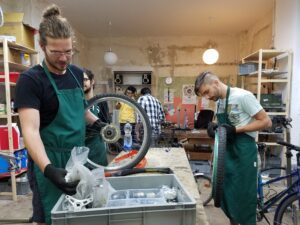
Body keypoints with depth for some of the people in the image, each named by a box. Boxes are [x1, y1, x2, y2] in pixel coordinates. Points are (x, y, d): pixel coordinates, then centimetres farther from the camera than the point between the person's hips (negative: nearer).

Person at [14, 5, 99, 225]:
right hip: (50, 163, -5)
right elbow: (30, 130, -25)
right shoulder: (30, 80, -15)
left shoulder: (77, 73, 3)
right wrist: (49, 169, -39)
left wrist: (97, 122, 1)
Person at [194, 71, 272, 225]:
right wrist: (214, 128, -5)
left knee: (244, 196, 3)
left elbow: (266, 122, -14)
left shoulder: (242, 96, -16)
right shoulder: (219, 101, 7)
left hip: (243, 152, -8)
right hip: (227, 152, 8)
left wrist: (235, 129, -22)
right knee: (226, 194, 17)